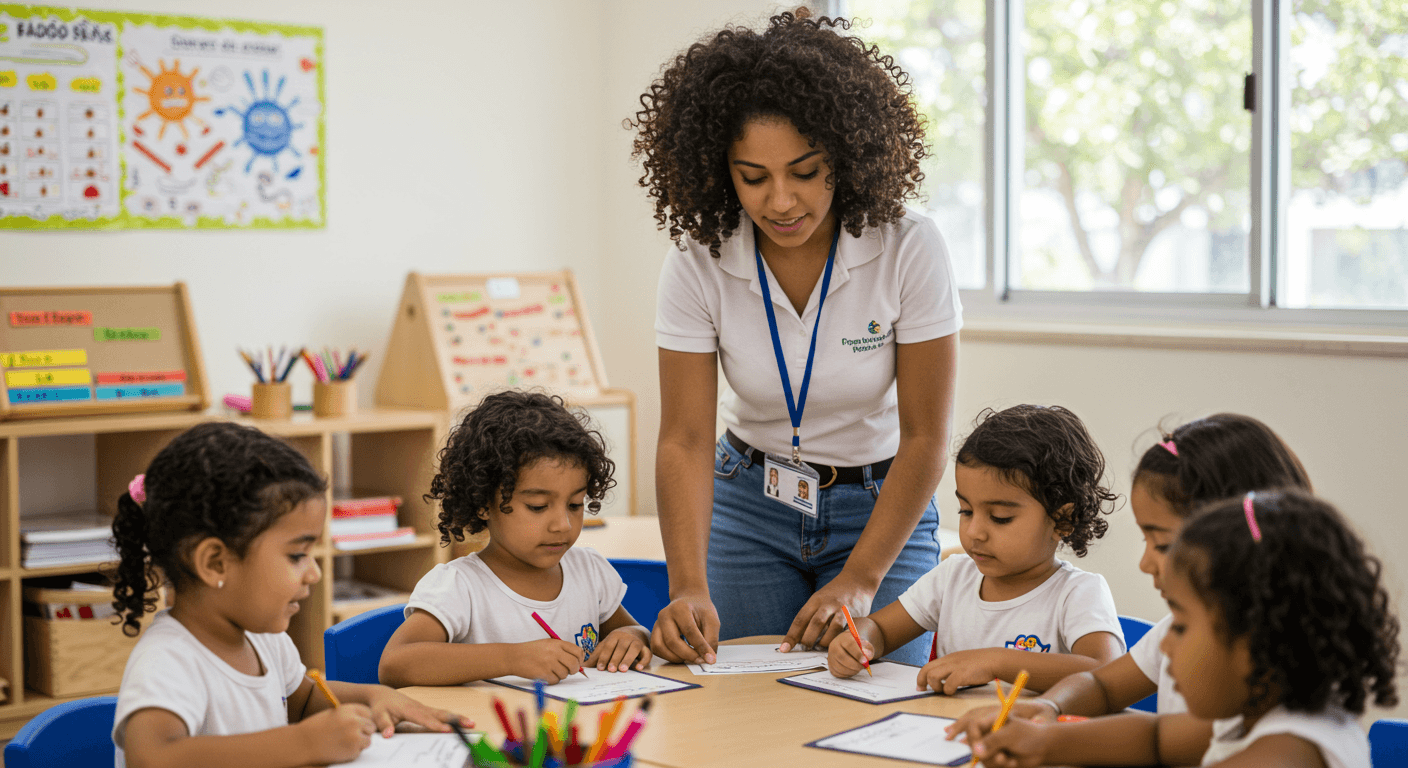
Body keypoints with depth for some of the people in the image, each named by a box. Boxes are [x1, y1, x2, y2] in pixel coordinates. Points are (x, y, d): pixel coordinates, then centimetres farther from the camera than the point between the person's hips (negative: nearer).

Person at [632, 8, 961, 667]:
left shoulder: (909, 251, -21)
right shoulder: (697, 265, -17)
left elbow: (925, 438, -17)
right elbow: (684, 439, -19)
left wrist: (859, 580, -24)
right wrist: (690, 587, -34)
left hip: (882, 506, -1)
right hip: (750, 504, 1)